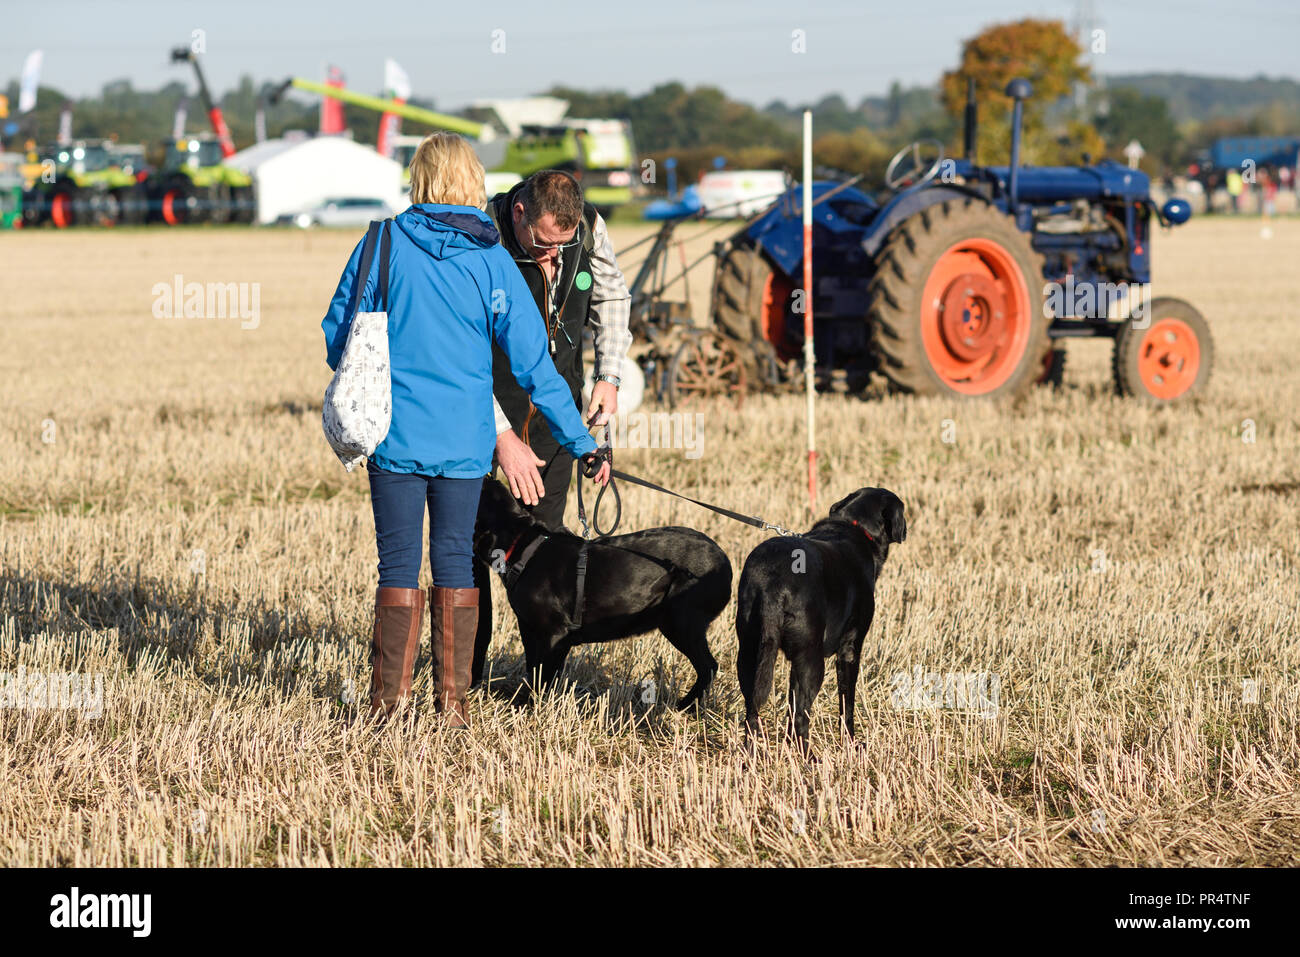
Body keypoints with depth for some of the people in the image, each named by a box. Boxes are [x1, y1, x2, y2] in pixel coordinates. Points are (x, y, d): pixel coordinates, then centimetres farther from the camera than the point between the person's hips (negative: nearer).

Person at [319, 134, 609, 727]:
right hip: (466, 443, 1)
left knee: (398, 563, 5)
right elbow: (533, 365, -2)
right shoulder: (493, 262, -2)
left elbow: (338, 336, 2)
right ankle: (452, 699, 12)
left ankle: (390, 694, 4)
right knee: (454, 561, 11)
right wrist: (580, 443, 4)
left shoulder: (384, 244, -4)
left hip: (396, 436, -1)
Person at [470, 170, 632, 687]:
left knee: (547, 528, 5)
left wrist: (609, 375, 0)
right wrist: (501, 435, -28)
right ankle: (465, 672, 2)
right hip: (488, 400, -4)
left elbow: (611, 299, 11)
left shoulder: (590, 228, -11)